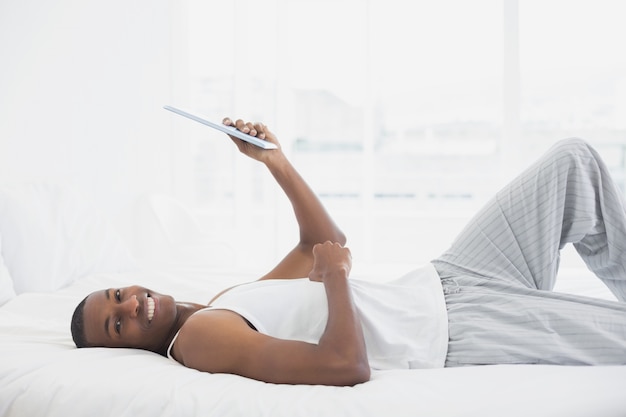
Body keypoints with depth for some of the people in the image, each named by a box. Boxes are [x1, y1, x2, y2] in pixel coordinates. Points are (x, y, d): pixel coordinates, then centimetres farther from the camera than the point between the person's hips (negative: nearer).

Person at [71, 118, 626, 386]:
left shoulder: (225, 302, 13)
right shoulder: (201, 338, -17)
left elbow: (325, 246, 21)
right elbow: (344, 365, -32)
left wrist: (276, 160, 14)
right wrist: (335, 274, -16)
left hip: (443, 282, 9)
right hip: (457, 338, -9)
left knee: (573, 160, 14)